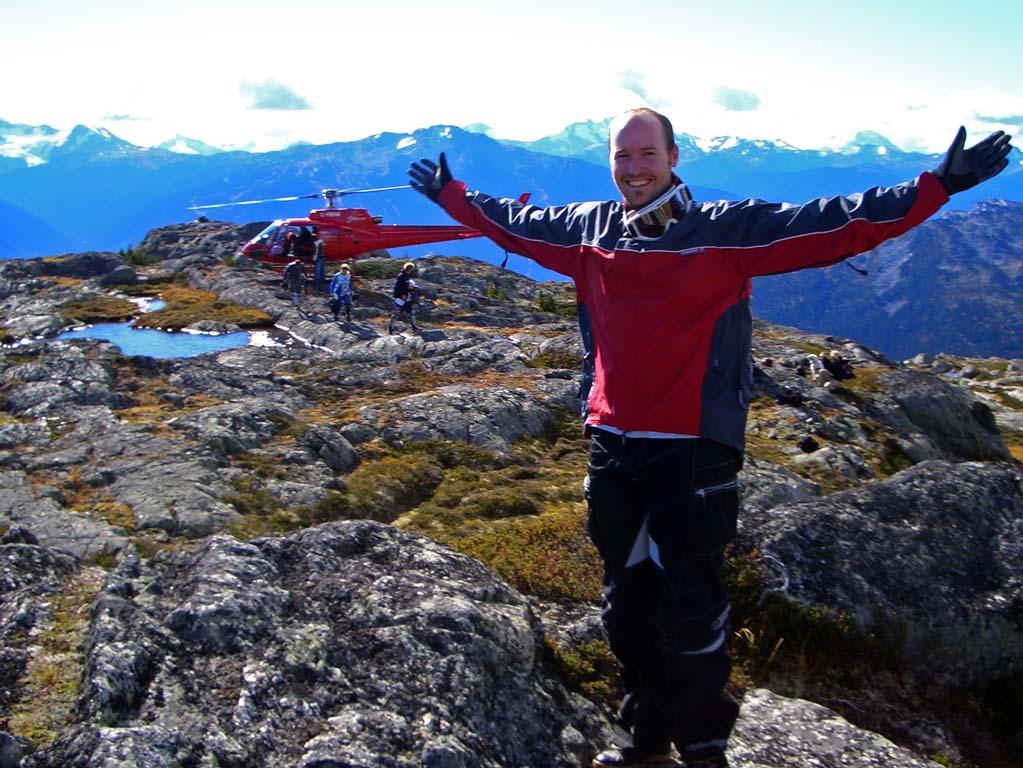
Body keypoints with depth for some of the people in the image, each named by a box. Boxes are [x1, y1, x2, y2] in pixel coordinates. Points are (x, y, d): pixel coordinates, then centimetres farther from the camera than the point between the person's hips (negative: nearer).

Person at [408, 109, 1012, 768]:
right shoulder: (587, 230, 7)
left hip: (694, 450, -5)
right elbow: (509, 221, 24)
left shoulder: (729, 230, -6)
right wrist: (450, 193, 32)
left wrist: (935, 187, -17)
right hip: (612, 448, 5)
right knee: (628, 605, 16)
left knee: (692, 609, 0)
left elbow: (838, 224, -11)